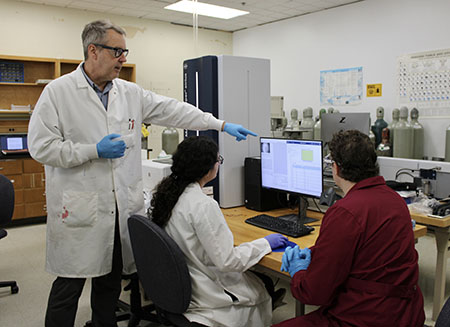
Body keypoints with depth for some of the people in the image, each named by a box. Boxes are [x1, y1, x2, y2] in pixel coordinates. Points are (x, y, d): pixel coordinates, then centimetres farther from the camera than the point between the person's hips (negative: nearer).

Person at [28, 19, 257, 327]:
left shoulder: (130, 93, 8)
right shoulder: (58, 91, -5)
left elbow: (173, 111, 9)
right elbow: (40, 145, -9)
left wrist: (221, 124, 6)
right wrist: (95, 150, -16)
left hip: (124, 206, 5)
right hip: (78, 209, -4)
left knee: (111, 281, 16)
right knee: (69, 285, 5)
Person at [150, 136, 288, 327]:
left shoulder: (166, 192, -3)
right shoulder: (203, 205, -29)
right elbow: (227, 261, -25)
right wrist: (265, 244, -12)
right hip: (202, 294, -8)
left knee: (257, 277, 21)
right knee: (264, 291, 14)